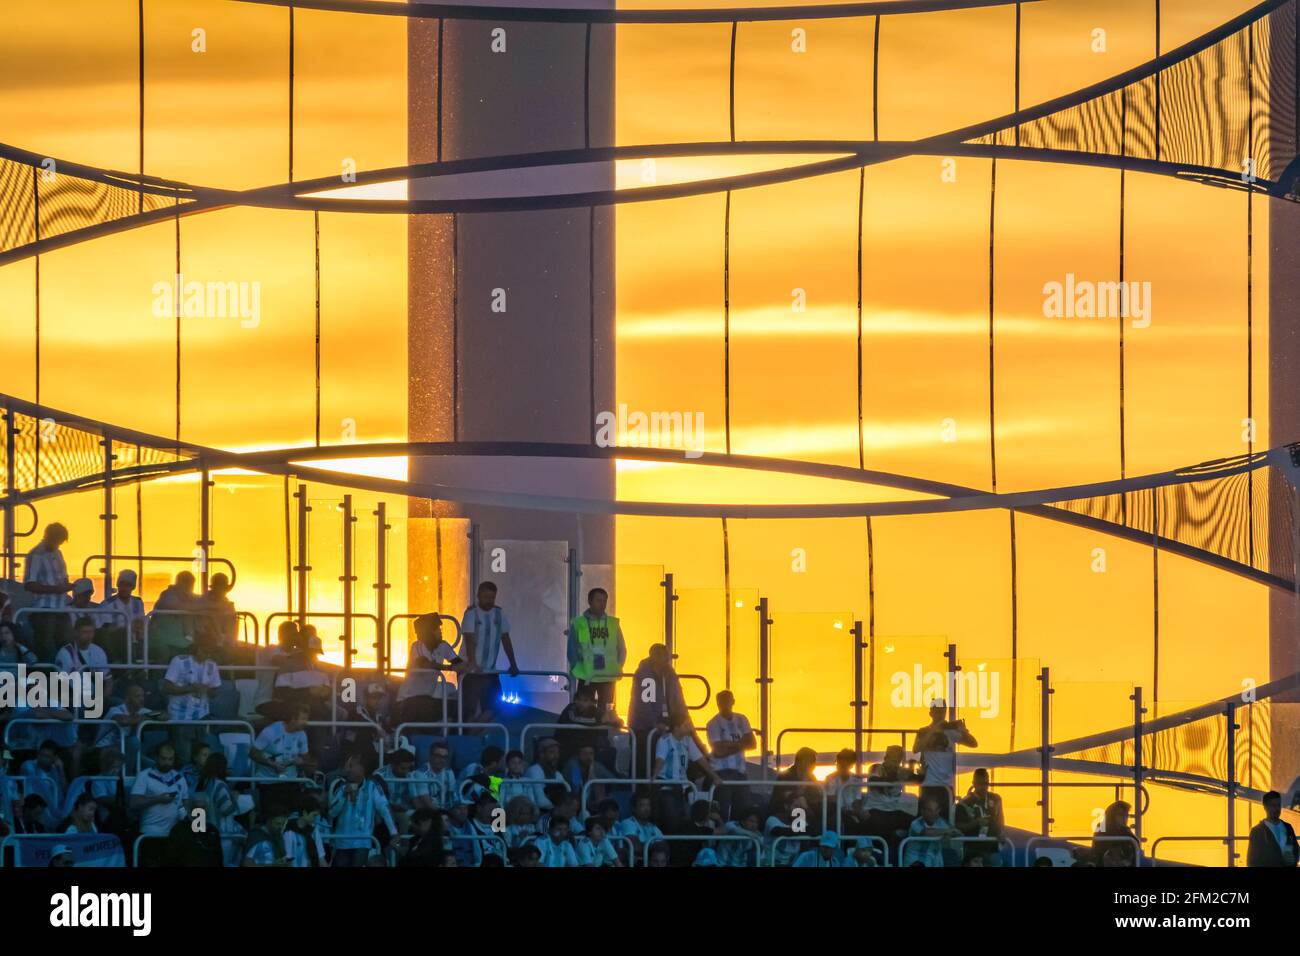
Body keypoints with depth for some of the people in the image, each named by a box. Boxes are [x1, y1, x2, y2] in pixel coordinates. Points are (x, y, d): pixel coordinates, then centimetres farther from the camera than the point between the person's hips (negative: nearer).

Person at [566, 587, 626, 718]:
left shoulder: (613, 623, 7)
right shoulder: (578, 623, 0)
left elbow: (621, 649, 12)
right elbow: (571, 649, 3)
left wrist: (617, 669, 1)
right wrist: (577, 669, -4)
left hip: (608, 677, 2)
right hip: (586, 677, -2)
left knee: (605, 712, 2)